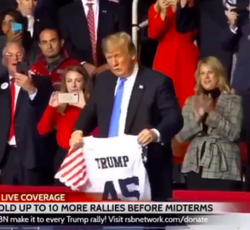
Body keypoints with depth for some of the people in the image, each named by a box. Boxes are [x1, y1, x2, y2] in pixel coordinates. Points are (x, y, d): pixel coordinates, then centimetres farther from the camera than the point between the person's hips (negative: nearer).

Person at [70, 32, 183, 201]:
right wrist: (79, 131, 0)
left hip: (147, 166, -5)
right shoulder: (103, 80, 14)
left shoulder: (158, 81, -5)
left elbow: (175, 118, -9)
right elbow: (90, 112, 21)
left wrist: (156, 133, -29)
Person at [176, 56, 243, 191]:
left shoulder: (234, 100, 3)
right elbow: (180, 136, 5)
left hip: (224, 171, -3)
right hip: (196, 168, 3)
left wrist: (212, 112, -14)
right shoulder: (191, 102, 13)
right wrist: (198, 116, -10)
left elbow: (233, 134, -8)